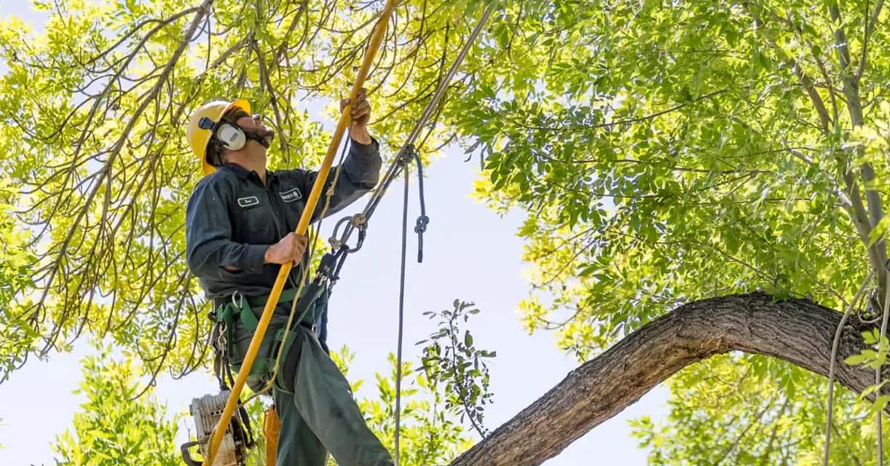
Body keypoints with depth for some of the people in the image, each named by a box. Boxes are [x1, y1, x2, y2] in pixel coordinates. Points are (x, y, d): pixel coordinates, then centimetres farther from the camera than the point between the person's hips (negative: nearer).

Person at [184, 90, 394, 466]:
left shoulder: (291, 185, 25)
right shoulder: (217, 187, 3)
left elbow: (356, 181, 20)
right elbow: (201, 255, -11)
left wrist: (358, 131, 2)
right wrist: (268, 252, -25)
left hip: (295, 321, 8)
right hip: (253, 319, -8)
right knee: (326, 393, -31)